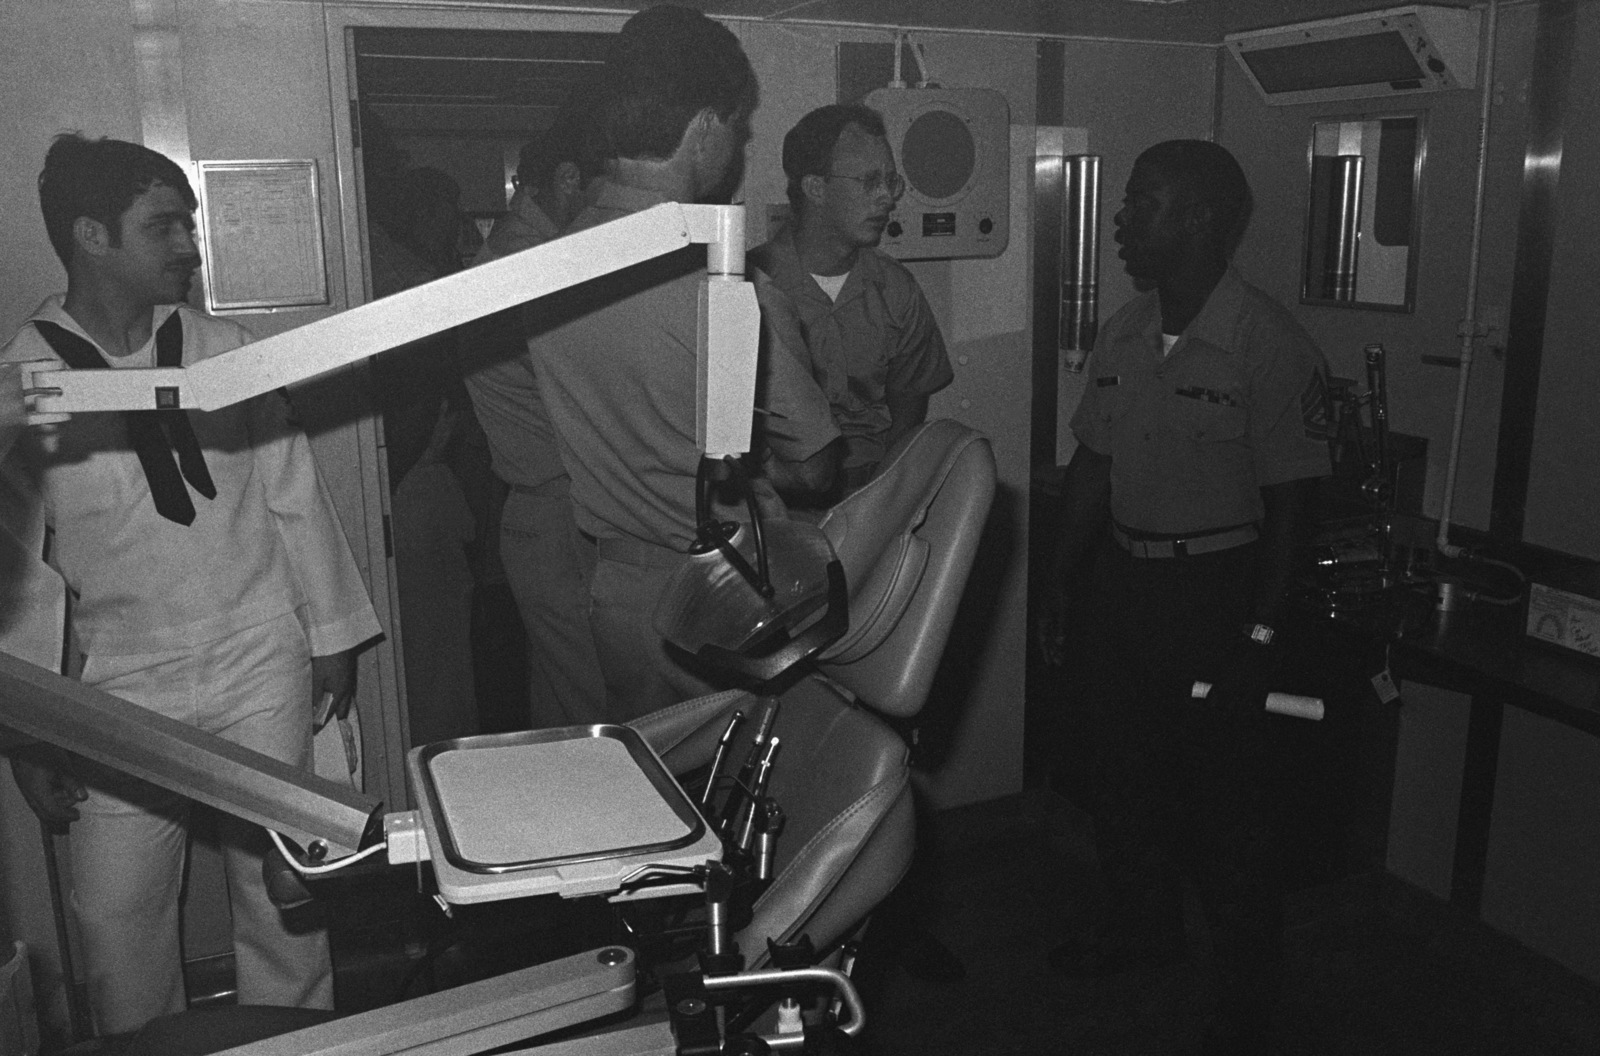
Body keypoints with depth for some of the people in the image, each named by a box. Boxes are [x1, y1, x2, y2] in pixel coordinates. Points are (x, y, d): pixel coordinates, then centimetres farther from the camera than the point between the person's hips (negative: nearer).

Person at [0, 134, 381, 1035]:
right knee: (117, 918, 7)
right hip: (123, 693, -1)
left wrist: (331, 632, 8)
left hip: (263, 668, 1)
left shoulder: (226, 351, -1)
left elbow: (295, 495, 6)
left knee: (282, 896, 10)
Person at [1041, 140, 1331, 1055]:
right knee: (1122, 772, 18)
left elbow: (1291, 499, -14)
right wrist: (1064, 581, 10)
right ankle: (1145, 924, 44)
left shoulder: (1271, 344, -15)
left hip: (1217, 588, -6)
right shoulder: (1125, 333, 5)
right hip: (1126, 580, 7)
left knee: (1221, 792, 4)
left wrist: (1261, 634, -16)